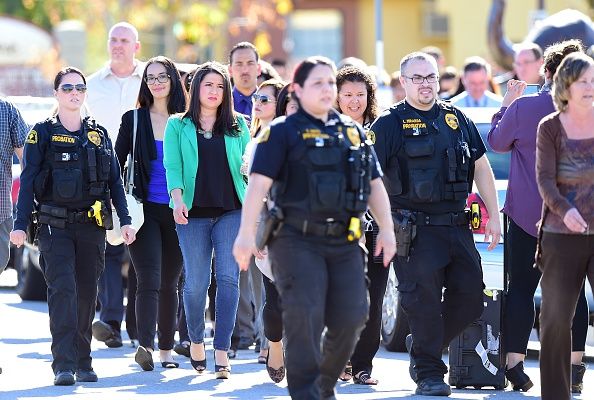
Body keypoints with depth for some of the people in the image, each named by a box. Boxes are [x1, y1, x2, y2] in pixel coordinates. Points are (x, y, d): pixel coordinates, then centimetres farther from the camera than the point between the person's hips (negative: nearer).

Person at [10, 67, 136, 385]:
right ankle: (63, 365, -18)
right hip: (55, 226, -3)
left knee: (87, 293, 6)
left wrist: (125, 220, 5)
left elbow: (115, 180, 13)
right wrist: (20, 224, -9)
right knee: (62, 289, -15)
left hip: (92, 226, 3)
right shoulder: (42, 134, 2)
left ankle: (83, 363, 15)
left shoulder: (99, 135, 12)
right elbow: (28, 181, -2)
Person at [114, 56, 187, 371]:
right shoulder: (134, 120, 4)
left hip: (177, 212, 2)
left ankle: (166, 350, 18)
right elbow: (117, 164, 6)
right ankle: (145, 346, -28)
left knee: (169, 283, 10)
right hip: (145, 211, -2)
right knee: (149, 281, -16)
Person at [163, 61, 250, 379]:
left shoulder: (237, 125, 12)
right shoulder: (178, 126, 8)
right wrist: (177, 198, -17)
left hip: (231, 211, 1)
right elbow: (172, 165, -2)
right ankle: (196, 341, 24)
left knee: (228, 277, -10)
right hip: (193, 214, -1)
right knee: (196, 281, 0)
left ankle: (221, 353, -12)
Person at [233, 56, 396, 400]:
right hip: (298, 239, -5)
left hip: (344, 242, 5)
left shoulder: (353, 133, 17)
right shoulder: (284, 132, 0)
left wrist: (387, 230, 11)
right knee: (305, 315, -14)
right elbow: (259, 183, -8)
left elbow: (375, 185, 20)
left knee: (351, 317, -1)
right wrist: (247, 233, -17)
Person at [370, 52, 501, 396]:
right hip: (415, 231, -5)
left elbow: (481, 168, 18)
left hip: (457, 225, 5)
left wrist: (494, 216, 14)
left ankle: (425, 346, 25)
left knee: (470, 296, 4)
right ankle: (429, 373, 4)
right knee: (424, 301, -6)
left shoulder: (457, 119, 14)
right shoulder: (390, 124, 0)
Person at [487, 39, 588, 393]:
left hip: (528, 214, -1)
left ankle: (515, 363, 1)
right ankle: (575, 367, 4)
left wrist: (506, 104, 17)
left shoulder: (522, 108, -9)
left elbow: (497, 142, 7)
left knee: (521, 287, 5)